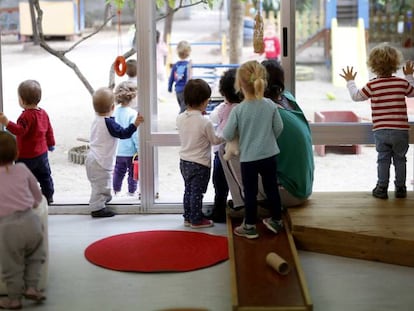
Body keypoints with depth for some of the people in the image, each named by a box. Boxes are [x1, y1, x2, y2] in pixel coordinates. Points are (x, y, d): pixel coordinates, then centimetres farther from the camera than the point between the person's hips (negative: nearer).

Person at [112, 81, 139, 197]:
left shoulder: (115, 112, -1)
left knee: (118, 172, 18)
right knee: (133, 174, 9)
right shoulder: (132, 114, -19)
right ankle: (131, 192, 17)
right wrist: (139, 149, -10)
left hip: (117, 151, 5)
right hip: (131, 151, -5)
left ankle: (116, 192, 26)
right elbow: (135, 134, -18)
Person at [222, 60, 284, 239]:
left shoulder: (238, 110, -17)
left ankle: (249, 227, 16)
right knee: (272, 188, 17)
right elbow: (279, 128, 3)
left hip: (248, 158, -3)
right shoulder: (270, 105, -8)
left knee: (250, 192, 8)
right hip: (269, 155, 3)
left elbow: (227, 135, -10)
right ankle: (276, 221, 30)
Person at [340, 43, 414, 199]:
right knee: (400, 159, 11)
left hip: (381, 131, -1)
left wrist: (350, 81, 20)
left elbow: (356, 96, 5)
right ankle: (400, 188, 16)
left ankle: (382, 188, 9)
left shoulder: (372, 85, -6)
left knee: (383, 159, 8)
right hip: (400, 130, 1)